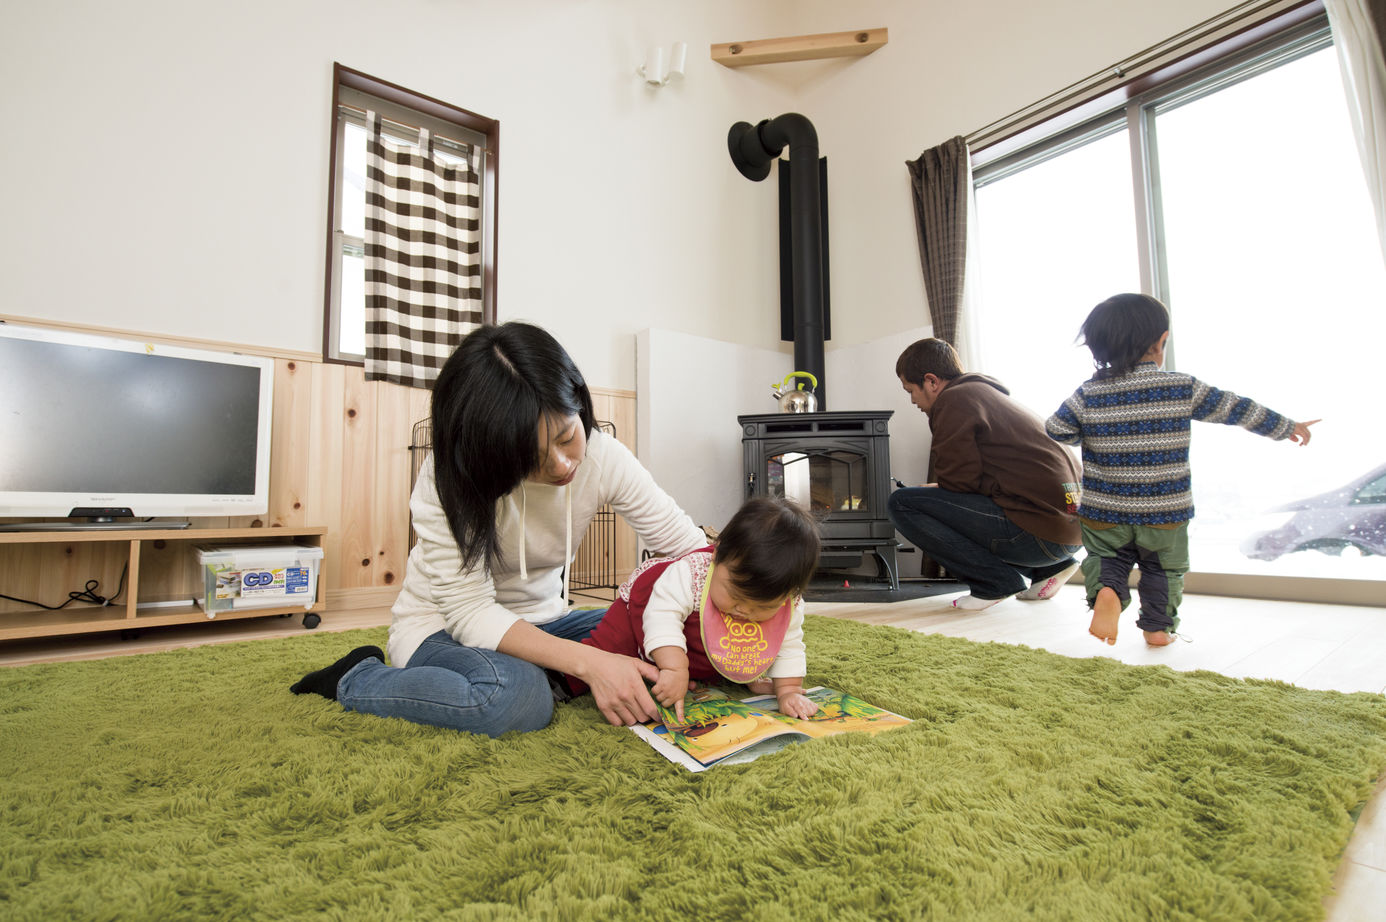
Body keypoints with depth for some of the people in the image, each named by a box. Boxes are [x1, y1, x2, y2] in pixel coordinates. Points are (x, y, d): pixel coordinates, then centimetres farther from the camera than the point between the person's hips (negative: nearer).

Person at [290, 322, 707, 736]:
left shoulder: (604, 458, -17)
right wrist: (587, 662, -40)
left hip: (538, 621, 4)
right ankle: (353, 679, -8)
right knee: (518, 694, -36)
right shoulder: (447, 479, -26)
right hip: (442, 628, -3)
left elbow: (692, 546, -13)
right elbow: (469, 611, -28)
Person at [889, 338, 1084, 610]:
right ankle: (1046, 569, 18)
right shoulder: (987, 393, 23)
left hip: (1039, 531, -10)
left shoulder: (953, 399, -6)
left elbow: (960, 482, -11)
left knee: (902, 503, -11)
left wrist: (931, 491, 8)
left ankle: (997, 580, -5)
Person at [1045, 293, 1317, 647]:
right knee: (1165, 566, 22)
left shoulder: (1089, 394, -9)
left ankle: (1106, 590, -10)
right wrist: (1287, 427, 20)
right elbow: (1236, 409, 5)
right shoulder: (1183, 388, -6)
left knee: (1105, 557, 18)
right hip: (1166, 512, 1)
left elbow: (1053, 431, -3)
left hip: (1104, 513, 0)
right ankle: (1157, 625, 27)